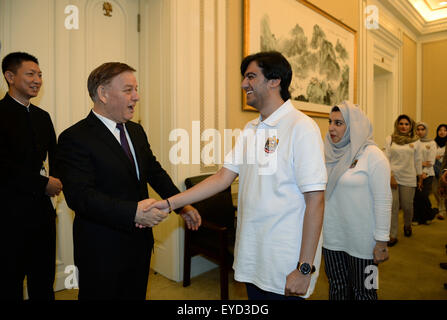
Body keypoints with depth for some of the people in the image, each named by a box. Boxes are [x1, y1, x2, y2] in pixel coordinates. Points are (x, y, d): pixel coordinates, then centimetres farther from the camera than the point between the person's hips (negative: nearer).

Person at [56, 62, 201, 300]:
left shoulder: (136, 131, 7)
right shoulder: (74, 138, -16)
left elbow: (154, 171, 13)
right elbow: (79, 196, -25)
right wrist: (133, 212, -32)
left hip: (140, 242, 7)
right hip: (102, 251, -6)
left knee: (136, 295, 22)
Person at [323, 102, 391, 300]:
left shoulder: (372, 155, -11)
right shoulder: (330, 153, 4)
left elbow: (383, 200, -12)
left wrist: (382, 241, -12)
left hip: (361, 240, -4)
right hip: (331, 237, 5)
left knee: (362, 291, 12)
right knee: (337, 288, 17)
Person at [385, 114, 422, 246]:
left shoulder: (415, 141, 6)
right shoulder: (390, 139, 1)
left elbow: (417, 160, 12)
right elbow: (386, 158, -1)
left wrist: (420, 177, 15)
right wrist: (391, 176, -8)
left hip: (408, 178, 1)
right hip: (393, 176, -1)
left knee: (407, 206, 6)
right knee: (393, 206, -1)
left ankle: (407, 225, 38)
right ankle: (392, 235, 8)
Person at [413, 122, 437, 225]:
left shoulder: (431, 143, 5)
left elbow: (431, 160, -2)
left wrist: (424, 172, -12)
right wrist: (421, 163, -14)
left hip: (427, 174, -1)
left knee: (423, 196, -8)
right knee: (415, 197, -1)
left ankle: (428, 215, 19)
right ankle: (417, 218, 14)